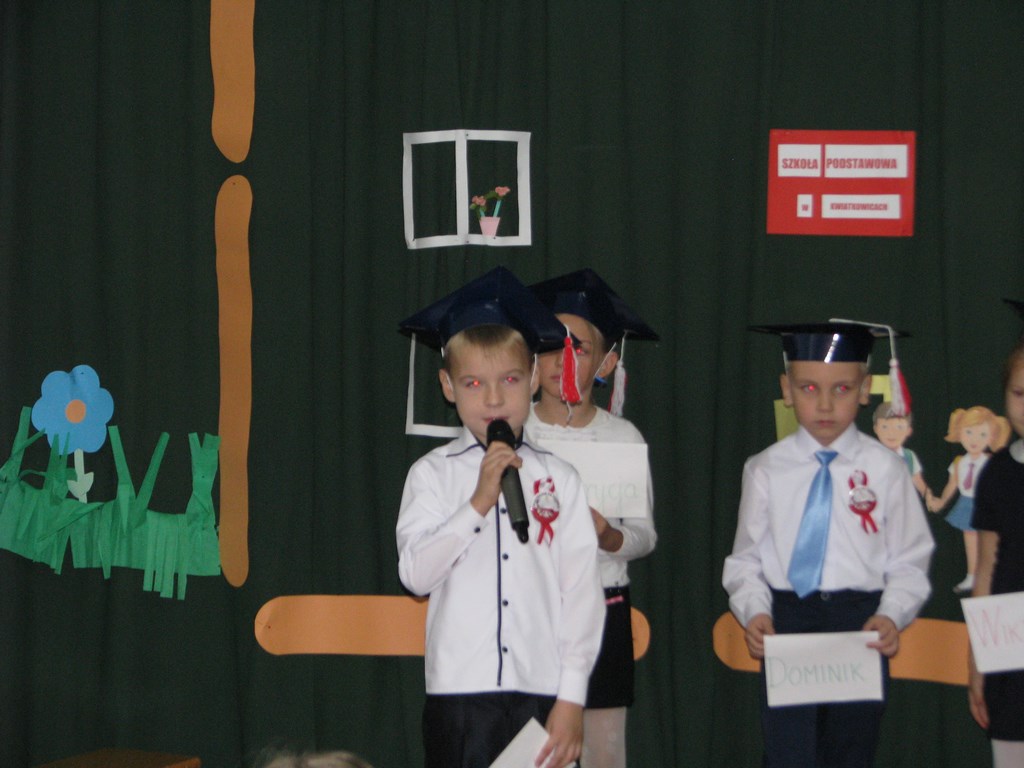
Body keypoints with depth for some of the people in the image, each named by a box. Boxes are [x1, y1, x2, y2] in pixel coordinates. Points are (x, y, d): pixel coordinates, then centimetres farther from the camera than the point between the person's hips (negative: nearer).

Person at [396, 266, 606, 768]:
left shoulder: (558, 479, 5)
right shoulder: (433, 474, 4)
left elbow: (582, 591, 2)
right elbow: (415, 573, -8)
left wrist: (571, 697, -4)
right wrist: (478, 503, -15)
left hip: (542, 694, 1)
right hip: (460, 693, -1)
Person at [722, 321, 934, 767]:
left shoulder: (885, 469, 0)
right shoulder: (767, 470, 3)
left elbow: (909, 561, 2)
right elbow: (746, 558, 7)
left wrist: (892, 616, -14)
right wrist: (753, 611, -10)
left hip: (861, 623, 0)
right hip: (786, 618, 0)